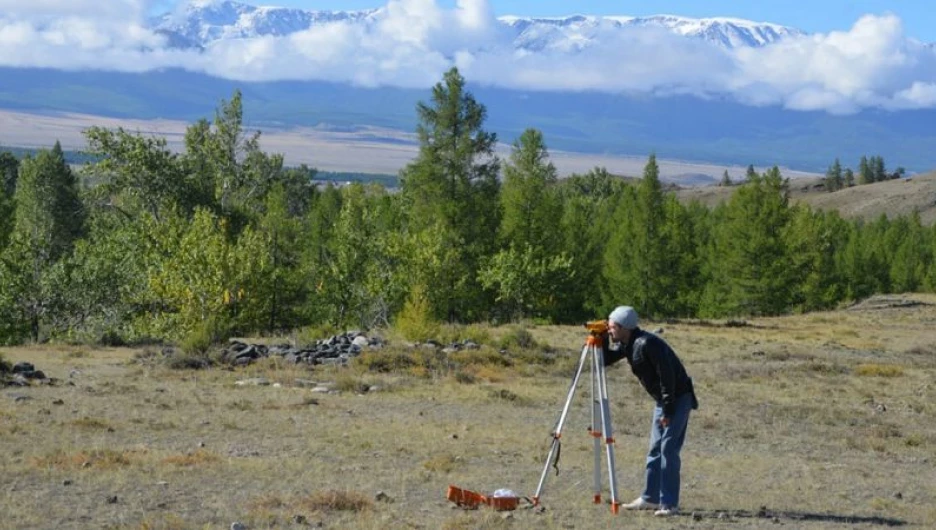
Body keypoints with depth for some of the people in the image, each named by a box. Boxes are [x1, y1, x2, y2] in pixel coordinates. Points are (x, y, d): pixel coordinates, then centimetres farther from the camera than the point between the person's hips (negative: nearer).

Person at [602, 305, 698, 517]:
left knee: (668, 449, -12)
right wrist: (601, 340, -5)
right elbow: (606, 360, 13)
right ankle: (650, 498, 21)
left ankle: (669, 504, -10)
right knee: (655, 450, 13)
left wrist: (668, 410, -23)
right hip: (662, 399, 10)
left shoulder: (647, 344, -25)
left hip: (678, 398, -10)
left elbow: (667, 376, -26)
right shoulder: (627, 345, 3)